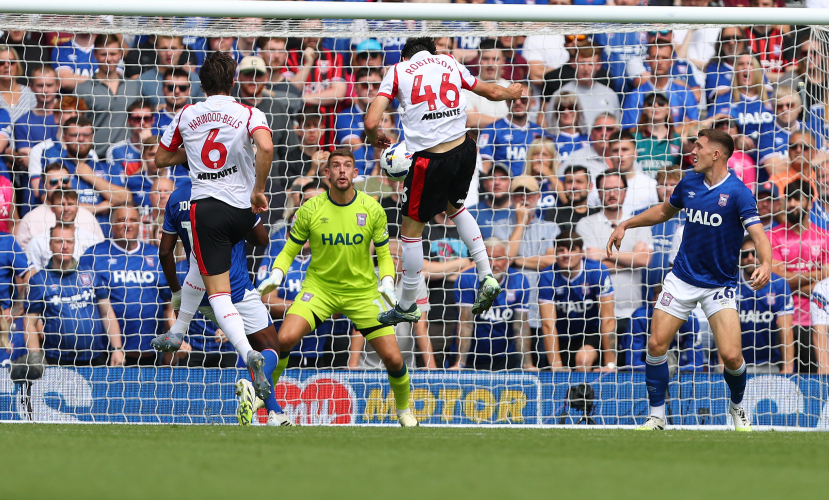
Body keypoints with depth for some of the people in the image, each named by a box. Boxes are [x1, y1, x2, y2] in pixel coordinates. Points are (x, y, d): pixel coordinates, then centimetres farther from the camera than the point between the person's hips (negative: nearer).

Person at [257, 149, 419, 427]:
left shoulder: (372, 209, -6)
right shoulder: (310, 210, -8)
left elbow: (384, 254, 4)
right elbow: (289, 250, 2)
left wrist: (387, 283, -14)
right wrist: (275, 276, -16)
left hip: (362, 291, 1)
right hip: (319, 287, -1)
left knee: (393, 359, -6)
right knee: (284, 339, -25)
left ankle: (404, 410, 23)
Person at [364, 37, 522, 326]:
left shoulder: (398, 70, 3)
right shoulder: (449, 63, 13)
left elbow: (371, 122, -7)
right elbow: (491, 91, 29)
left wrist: (375, 138, 17)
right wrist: (511, 93, 52)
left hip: (431, 160, -5)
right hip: (464, 150, 5)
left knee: (411, 230, 12)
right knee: (455, 207, 33)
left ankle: (406, 308, 23)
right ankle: (486, 276, 24)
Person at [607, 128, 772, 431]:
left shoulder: (737, 192, -15)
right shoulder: (689, 183, 2)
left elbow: (758, 235, -24)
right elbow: (665, 211, 23)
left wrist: (765, 264, -44)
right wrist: (625, 225, 21)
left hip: (719, 286, -4)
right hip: (682, 278, 4)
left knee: (731, 356, -14)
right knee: (656, 344, -6)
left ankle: (737, 407, 16)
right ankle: (657, 415, 8)